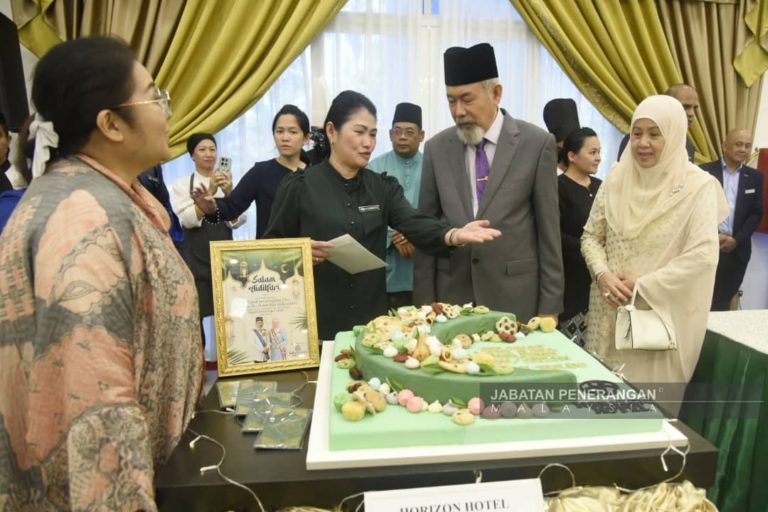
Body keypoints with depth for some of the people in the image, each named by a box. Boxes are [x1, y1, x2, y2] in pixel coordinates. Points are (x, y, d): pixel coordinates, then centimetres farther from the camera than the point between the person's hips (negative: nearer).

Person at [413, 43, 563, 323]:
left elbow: (548, 228, -2)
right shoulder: (437, 147, 2)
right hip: (451, 294, 2)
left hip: (514, 295, -2)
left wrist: (550, 305, -2)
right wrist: (424, 302, 1)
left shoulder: (537, 143, -4)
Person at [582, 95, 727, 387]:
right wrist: (602, 275, -12)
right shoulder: (617, 178, 3)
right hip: (610, 310, 4)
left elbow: (703, 255, -15)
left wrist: (642, 287, -15)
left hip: (660, 314, -3)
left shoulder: (698, 186, -8)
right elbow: (591, 235, 6)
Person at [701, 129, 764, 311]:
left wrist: (737, 239, -6)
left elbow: (756, 212, 7)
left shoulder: (755, 177, 11)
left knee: (723, 301, 8)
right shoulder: (706, 171, 1)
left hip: (737, 249, 3)